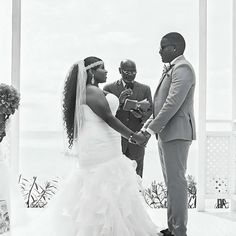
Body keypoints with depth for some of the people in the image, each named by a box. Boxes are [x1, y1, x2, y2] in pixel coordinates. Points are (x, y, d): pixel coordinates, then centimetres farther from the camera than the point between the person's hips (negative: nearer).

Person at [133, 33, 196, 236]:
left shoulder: (182, 68, -12)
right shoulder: (171, 69, 18)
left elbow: (173, 104, -21)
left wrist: (150, 130, -20)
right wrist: (148, 126, 11)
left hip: (177, 133, -10)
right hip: (166, 133, 10)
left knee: (176, 181, -5)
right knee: (171, 181, 13)